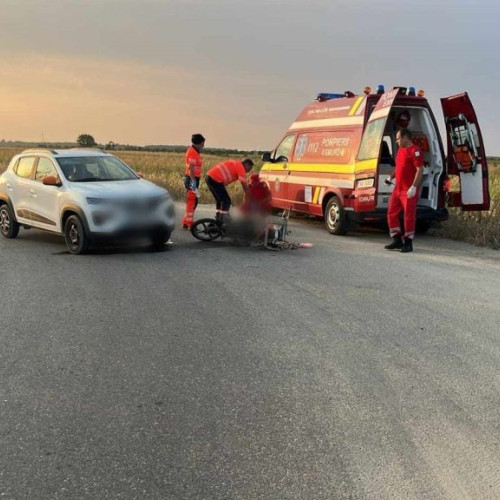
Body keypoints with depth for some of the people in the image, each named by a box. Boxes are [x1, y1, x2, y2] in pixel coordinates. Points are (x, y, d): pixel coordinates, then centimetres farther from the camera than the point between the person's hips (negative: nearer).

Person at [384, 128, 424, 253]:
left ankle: (408, 243, 7)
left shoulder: (415, 151, -12)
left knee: (409, 216, -2)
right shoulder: (400, 150, 16)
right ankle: (397, 240, 18)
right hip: (398, 189, 9)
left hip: (409, 191, -9)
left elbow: (420, 170, -18)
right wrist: (391, 177, 16)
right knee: (391, 213, 9)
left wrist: (414, 187, -23)